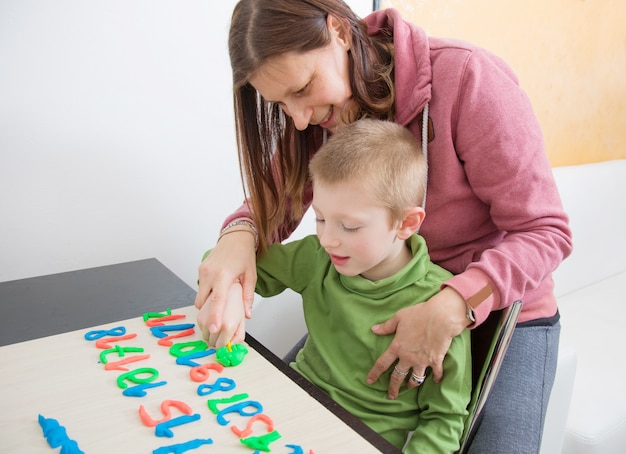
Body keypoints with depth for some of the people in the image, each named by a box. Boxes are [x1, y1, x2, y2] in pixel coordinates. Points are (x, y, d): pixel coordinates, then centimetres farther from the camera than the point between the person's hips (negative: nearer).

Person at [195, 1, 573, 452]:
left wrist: (454, 306, -36)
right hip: (386, 309, 4)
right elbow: (275, 202, -5)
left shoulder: (467, 78, -25)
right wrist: (239, 236, -29)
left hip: (500, 311, -3)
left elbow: (546, 231, -22)